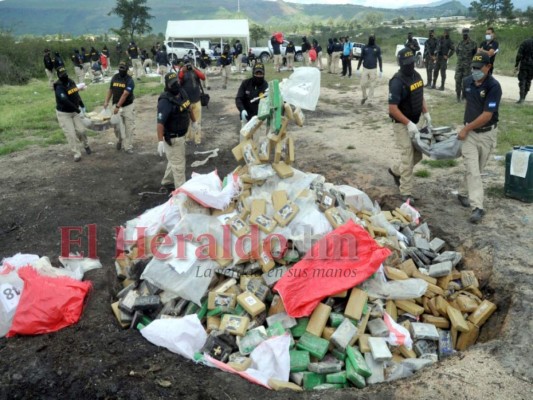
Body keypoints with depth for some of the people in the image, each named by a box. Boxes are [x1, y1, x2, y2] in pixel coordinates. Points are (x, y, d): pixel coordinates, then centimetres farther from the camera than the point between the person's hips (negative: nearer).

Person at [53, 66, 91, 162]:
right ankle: (77, 153, 1)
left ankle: (86, 145, 31)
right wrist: (76, 108, -29)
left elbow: (76, 94, 17)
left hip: (74, 111, 6)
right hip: (63, 113, -6)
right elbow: (64, 100, -34)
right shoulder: (59, 87, -23)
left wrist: (81, 104, 14)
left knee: (81, 130, 3)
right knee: (71, 133, -7)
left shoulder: (71, 82, 1)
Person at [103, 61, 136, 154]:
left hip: (128, 106, -3)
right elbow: (110, 90, 14)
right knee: (117, 126, 1)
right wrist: (106, 101, 4)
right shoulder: (115, 77, 4)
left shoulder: (129, 80, -12)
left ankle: (128, 147, 3)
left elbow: (125, 94, -19)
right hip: (117, 106, 3)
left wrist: (117, 106, -25)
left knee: (129, 127, -4)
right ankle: (119, 140, 30)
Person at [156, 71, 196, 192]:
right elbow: (160, 122, -33)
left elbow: (188, 108, 19)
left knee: (174, 161, 24)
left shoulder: (182, 92, 0)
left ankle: (166, 184, 43)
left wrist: (194, 122, 29)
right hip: (172, 138, -9)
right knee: (179, 165, 0)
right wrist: (160, 141, -40)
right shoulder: (165, 101, -27)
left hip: (181, 135, 9)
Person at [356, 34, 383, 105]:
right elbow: (361, 58, 8)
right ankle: (364, 97, 23)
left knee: (371, 85, 1)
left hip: (373, 69, -1)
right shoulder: (365, 48, 3)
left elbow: (380, 59, 2)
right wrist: (358, 69, 5)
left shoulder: (377, 48, 0)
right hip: (365, 69, 1)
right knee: (363, 84, -1)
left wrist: (381, 71, -2)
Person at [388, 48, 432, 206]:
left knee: (417, 155, 14)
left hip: (414, 122, 8)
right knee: (407, 157, -7)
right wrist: (409, 124, -25)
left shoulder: (416, 75, 6)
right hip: (402, 124, -8)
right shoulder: (397, 81, -19)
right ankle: (407, 192, 2)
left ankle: (396, 171, 39)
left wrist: (426, 113, 10)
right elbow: (392, 108, -23)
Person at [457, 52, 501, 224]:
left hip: (487, 133, -3)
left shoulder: (494, 86, -18)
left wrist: (466, 128, -14)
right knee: (473, 170, -7)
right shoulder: (467, 82, -1)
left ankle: (463, 193, 34)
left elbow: (487, 115, -21)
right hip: (470, 132, 3)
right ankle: (478, 207, -8)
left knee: (477, 170, 12)